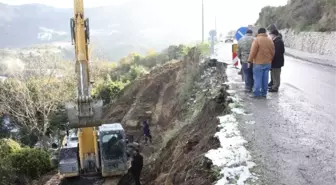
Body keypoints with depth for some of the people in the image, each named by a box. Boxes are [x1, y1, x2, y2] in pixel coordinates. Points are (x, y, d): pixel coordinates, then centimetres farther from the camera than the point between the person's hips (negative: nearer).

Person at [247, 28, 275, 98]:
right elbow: (272, 52, 12)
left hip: (258, 63, -6)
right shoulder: (270, 40, 10)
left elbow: (253, 52, -14)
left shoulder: (257, 40, -10)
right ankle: (264, 93, 16)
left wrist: (250, 61, -8)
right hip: (268, 63, 6)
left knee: (257, 78, -2)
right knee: (265, 78, 10)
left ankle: (257, 93, -1)